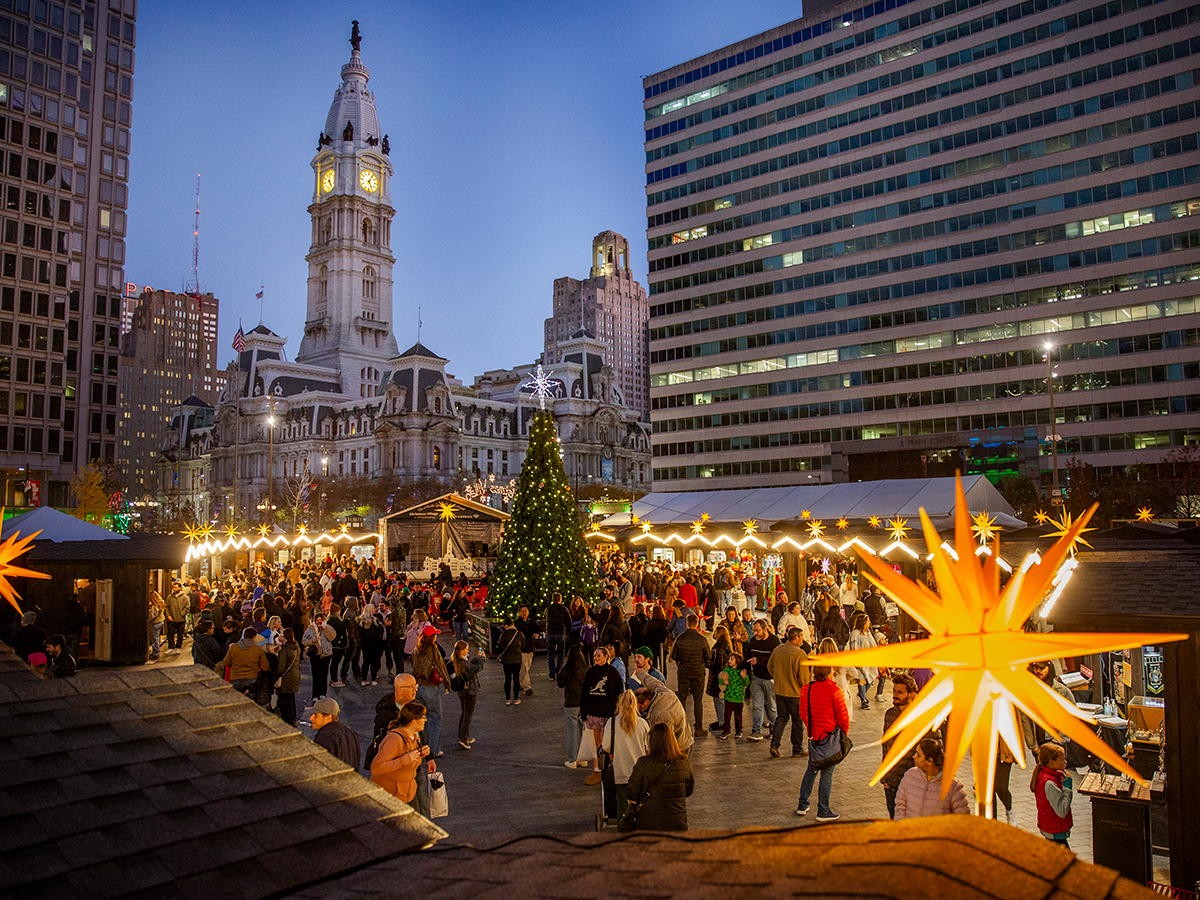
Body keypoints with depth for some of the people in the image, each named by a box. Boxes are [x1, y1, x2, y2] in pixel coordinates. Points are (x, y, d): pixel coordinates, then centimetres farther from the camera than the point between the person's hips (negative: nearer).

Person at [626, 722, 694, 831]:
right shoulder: (684, 764, -5)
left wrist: (631, 776, 8)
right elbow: (689, 791, 9)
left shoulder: (643, 764, -15)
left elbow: (632, 794, -8)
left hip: (649, 824, -3)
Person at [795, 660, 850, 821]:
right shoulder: (834, 691, -17)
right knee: (827, 773, 5)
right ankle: (823, 811, 13)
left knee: (811, 770, 20)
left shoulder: (805, 689, -3)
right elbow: (843, 717, -11)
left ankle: (802, 805, 25)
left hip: (813, 736, 5)